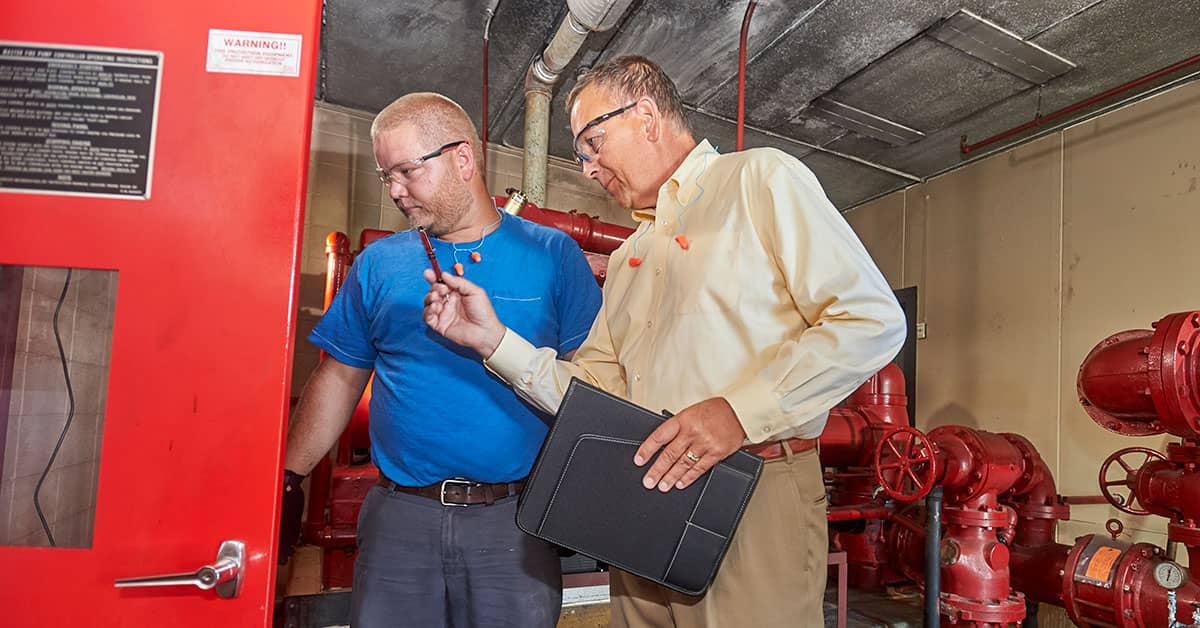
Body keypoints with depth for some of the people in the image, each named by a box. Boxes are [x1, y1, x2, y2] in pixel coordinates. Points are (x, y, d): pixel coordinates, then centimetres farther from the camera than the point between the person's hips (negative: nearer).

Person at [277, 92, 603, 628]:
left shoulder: (552, 253, -1)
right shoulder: (378, 263, 6)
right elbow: (338, 380, 10)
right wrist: (287, 482, 3)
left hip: (515, 521, -1)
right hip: (399, 517, 2)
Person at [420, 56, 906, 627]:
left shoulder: (761, 179, -1)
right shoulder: (627, 259, 21)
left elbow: (873, 320, -12)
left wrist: (741, 411, -19)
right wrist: (495, 340, 2)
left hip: (754, 498, -6)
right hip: (645, 506, 6)